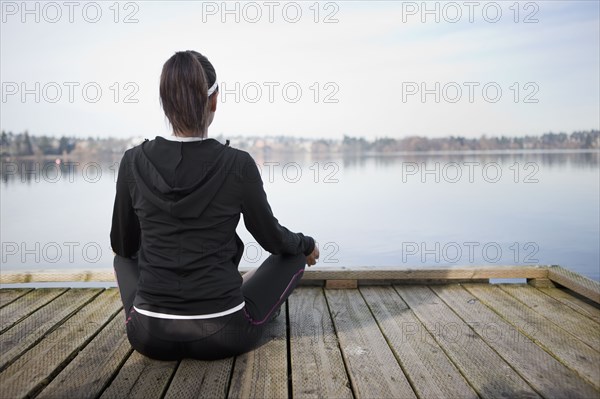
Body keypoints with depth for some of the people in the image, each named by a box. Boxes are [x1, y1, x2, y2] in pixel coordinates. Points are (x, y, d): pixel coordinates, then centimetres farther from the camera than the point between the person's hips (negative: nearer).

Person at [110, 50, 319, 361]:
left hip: (150, 336, 3)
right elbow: (273, 239, 3)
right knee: (293, 253, 24)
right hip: (223, 336, -2)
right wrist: (307, 244, 25)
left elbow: (123, 244, 9)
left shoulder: (134, 162, -6)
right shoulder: (238, 165, -12)